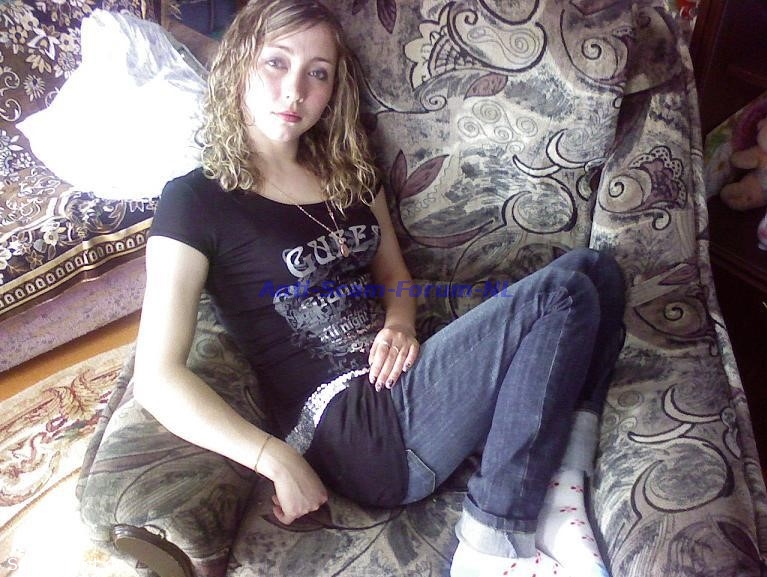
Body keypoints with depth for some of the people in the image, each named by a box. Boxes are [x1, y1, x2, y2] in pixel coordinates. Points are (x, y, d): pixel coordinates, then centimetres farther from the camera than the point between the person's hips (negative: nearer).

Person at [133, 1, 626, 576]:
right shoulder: (197, 200, -4)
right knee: (564, 292, -18)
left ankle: (561, 486, -14)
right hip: (355, 431, -7)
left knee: (598, 270, -2)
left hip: (402, 383, 8)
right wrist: (277, 461, -19)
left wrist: (398, 324, 0)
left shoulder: (350, 172, 16)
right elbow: (158, 378, -11)